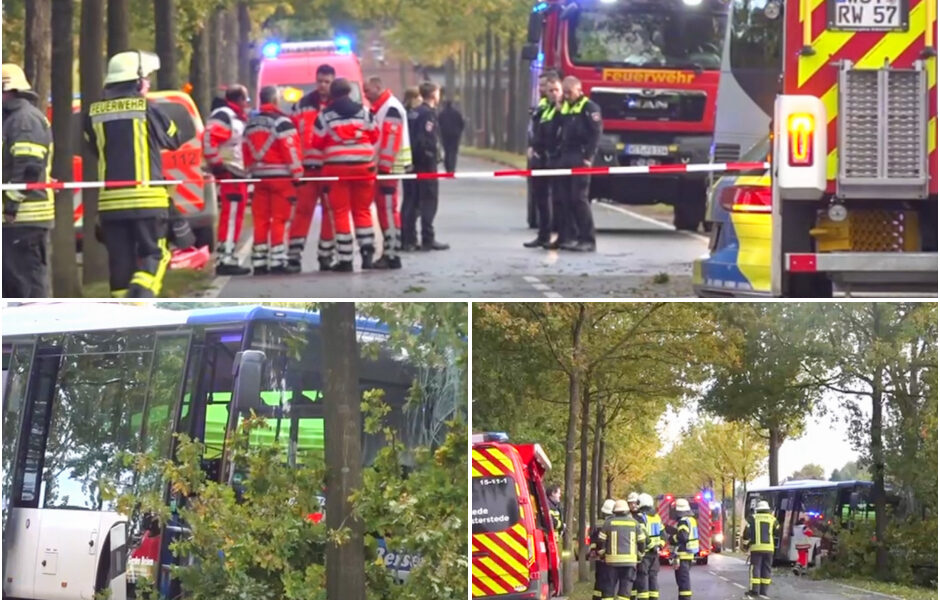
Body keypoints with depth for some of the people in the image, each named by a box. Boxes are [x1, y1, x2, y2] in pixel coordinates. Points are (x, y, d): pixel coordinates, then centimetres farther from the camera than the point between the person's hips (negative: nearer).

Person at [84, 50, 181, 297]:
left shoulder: (95, 114, 3)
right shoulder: (147, 111, -7)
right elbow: (173, 140, 7)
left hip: (110, 200, 3)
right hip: (147, 198, -3)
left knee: (120, 260, 8)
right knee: (153, 253, 3)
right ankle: (142, 290, -22)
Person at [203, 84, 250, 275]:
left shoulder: (238, 118, 22)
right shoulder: (223, 116, -11)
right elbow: (209, 138, -23)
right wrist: (216, 163, -21)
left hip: (239, 173, 11)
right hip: (229, 173, -11)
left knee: (235, 217, 12)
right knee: (230, 216, -12)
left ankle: (229, 259, 17)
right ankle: (225, 260, -15)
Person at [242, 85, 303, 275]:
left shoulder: (251, 124, 13)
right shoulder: (280, 122, -10)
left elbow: (246, 151, 17)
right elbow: (290, 149, -15)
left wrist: (251, 172, 23)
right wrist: (297, 173, -12)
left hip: (259, 177, 7)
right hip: (280, 176, -7)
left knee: (261, 220, 8)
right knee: (279, 219, -4)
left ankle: (259, 262, 9)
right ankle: (278, 261, -6)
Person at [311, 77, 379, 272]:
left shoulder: (325, 115, -2)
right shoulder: (363, 112, 4)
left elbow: (317, 143, 0)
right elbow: (374, 137, 9)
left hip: (336, 167, -2)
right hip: (363, 166, 2)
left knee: (340, 212, 1)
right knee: (362, 210, 13)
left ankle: (345, 259, -2)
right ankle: (367, 254, 6)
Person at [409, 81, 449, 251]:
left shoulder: (416, 112, 13)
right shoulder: (429, 113, -12)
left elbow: (412, 136, 13)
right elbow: (427, 140, -22)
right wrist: (434, 156, -14)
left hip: (414, 161, 8)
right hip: (427, 163, -8)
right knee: (429, 201, -4)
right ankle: (428, 239, -5)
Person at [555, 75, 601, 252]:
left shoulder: (589, 107, -6)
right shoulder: (564, 107, 19)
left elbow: (596, 133, -11)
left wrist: (588, 157, -16)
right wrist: (560, 155, 14)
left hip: (580, 159, -8)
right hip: (566, 158, 8)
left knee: (579, 198, -11)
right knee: (567, 199, 6)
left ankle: (588, 239, -8)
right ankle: (571, 236, 10)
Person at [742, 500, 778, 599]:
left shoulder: (752, 518, 4)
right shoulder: (772, 519, 8)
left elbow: (746, 532, -1)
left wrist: (745, 544, 12)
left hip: (756, 547, -1)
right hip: (769, 548, 1)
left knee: (755, 568, 1)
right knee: (766, 569, 6)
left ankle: (754, 590, -8)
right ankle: (763, 591, 3)